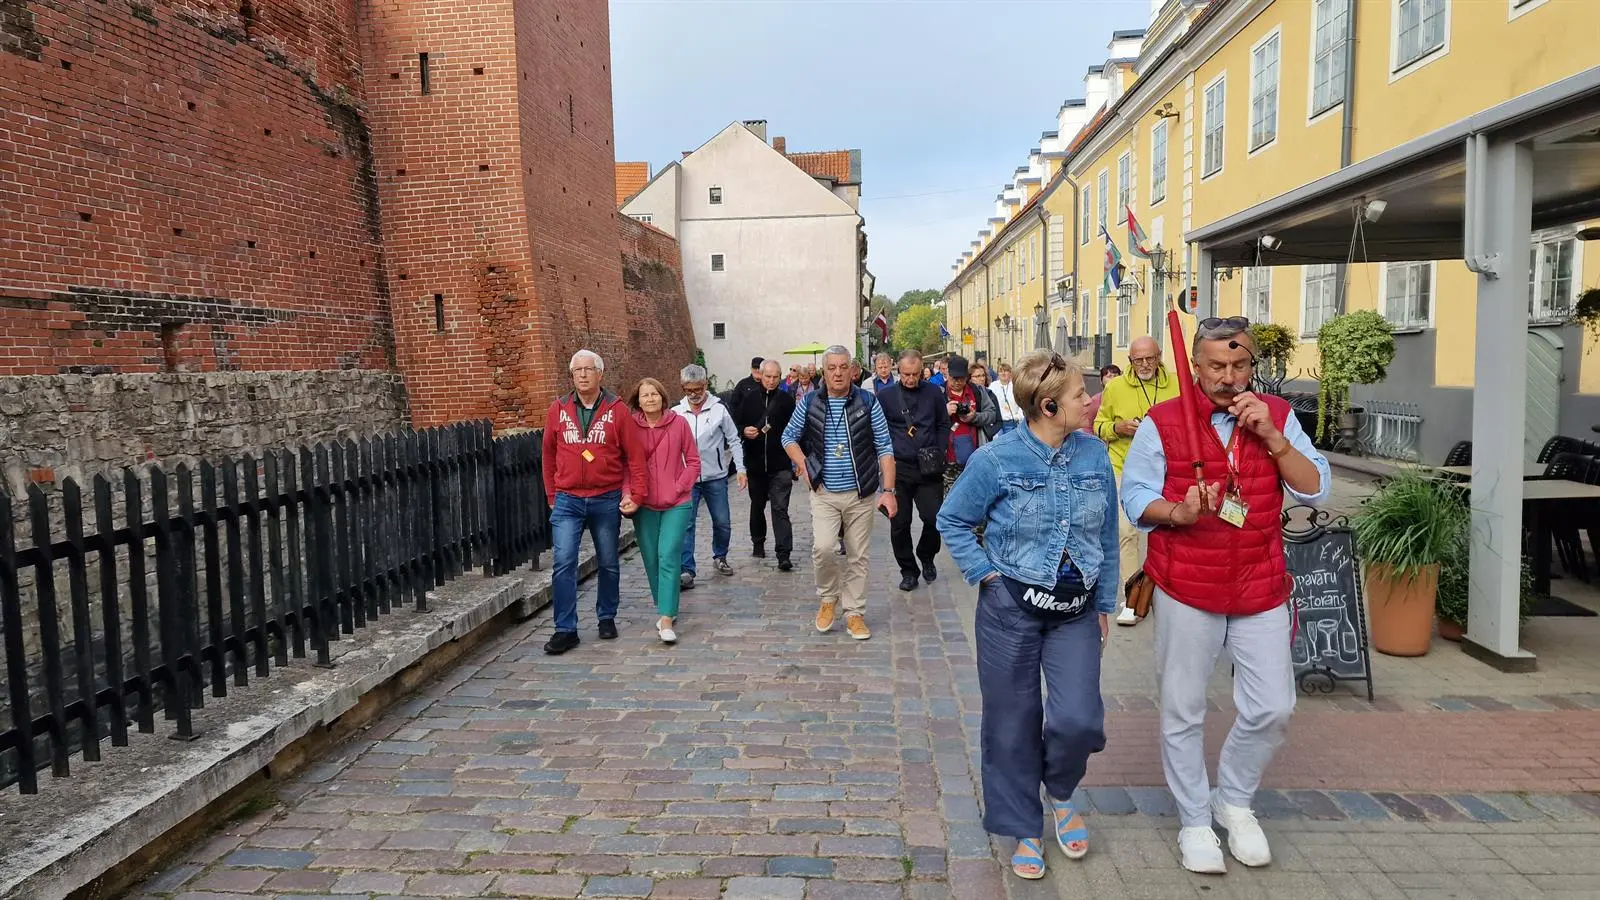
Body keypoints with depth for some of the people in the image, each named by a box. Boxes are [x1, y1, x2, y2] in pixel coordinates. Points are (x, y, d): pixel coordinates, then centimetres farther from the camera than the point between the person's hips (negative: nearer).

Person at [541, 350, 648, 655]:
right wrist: (552, 496, 11)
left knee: (608, 564, 12)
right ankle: (565, 630, -1)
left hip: (607, 500, 0)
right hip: (567, 501, 0)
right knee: (563, 563, -8)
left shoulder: (617, 410, -3)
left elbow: (635, 455, -2)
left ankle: (607, 618, 30)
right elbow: (549, 455, 11)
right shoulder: (558, 409, 2)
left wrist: (636, 493, -7)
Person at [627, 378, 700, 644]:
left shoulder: (679, 423, -3)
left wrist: (679, 488, -6)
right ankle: (664, 609, 27)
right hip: (644, 505, 2)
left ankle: (666, 620, -12)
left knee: (668, 558, -12)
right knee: (651, 561, 8)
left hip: (676, 504, -2)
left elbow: (693, 461, 3)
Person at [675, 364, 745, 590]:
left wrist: (740, 469, -5)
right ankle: (686, 571, -3)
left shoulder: (719, 409, -4)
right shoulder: (676, 412, 0)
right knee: (685, 525, -5)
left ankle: (719, 558, 35)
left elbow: (734, 441, 1)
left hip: (715, 477, 0)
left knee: (722, 522, 11)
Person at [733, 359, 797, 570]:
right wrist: (744, 431, -13)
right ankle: (758, 543, 37)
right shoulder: (749, 400, 4)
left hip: (780, 465, -3)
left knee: (780, 509, -9)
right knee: (757, 505, 18)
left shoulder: (787, 401, -1)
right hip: (755, 463, 3)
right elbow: (734, 425, 9)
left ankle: (783, 554, -12)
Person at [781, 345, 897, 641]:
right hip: (824, 494, 0)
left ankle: (855, 613, 22)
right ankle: (828, 598, 11)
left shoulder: (868, 403, -3)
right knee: (823, 547, -17)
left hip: (861, 494, 0)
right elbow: (789, 437, 13)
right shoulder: (809, 404, 0)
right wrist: (803, 465, -3)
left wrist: (888, 490, -9)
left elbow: (884, 448, -2)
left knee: (857, 556, 7)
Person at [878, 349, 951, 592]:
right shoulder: (885, 396, 2)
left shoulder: (933, 393, 5)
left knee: (934, 518, -4)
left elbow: (944, 425, 13)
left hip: (928, 469, 0)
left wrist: (939, 454, 4)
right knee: (899, 524, 3)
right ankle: (908, 570, 19)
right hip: (898, 469, 0)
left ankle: (926, 557, 24)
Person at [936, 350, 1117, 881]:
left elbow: (1107, 536, 8)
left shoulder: (1094, 455, -1)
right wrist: (986, 574, -9)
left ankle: (1060, 795, 26)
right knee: (1012, 723, 7)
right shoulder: (997, 460, -12)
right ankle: (1023, 828, 29)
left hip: (1075, 610, 3)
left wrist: (1104, 604, 11)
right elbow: (953, 522, -1)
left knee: (1078, 719, -8)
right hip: (1010, 608, -2)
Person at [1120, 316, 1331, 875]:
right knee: (1183, 710, 7)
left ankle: (1234, 800, 32)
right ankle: (1194, 820, 26)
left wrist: (1270, 436, -14)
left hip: (1262, 588, 3)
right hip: (1187, 588, -2)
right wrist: (1176, 513, -24)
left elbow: (1316, 491, -2)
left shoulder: (1277, 416, 4)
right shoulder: (1163, 422, -5)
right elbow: (1134, 495, -4)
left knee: (1272, 708, 7)